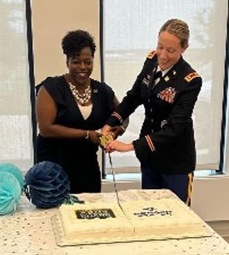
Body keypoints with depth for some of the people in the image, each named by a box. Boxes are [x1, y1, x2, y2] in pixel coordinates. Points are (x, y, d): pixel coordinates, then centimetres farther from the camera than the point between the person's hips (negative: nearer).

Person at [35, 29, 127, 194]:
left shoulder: (102, 91, 4)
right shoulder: (51, 88, -7)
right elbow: (46, 128, -15)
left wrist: (118, 129, -5)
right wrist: (87, 134, -18)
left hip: (88, 167, 4)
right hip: (54, 167, -3)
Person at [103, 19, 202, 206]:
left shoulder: (190, 80, -23)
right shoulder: (152, 61, -6)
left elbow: (175, 127, -26)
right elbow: (134, 97, 4)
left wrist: (131, 146, -32)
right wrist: (110, 124, -11)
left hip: (175, 158, -5)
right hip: (149, 151, 5)